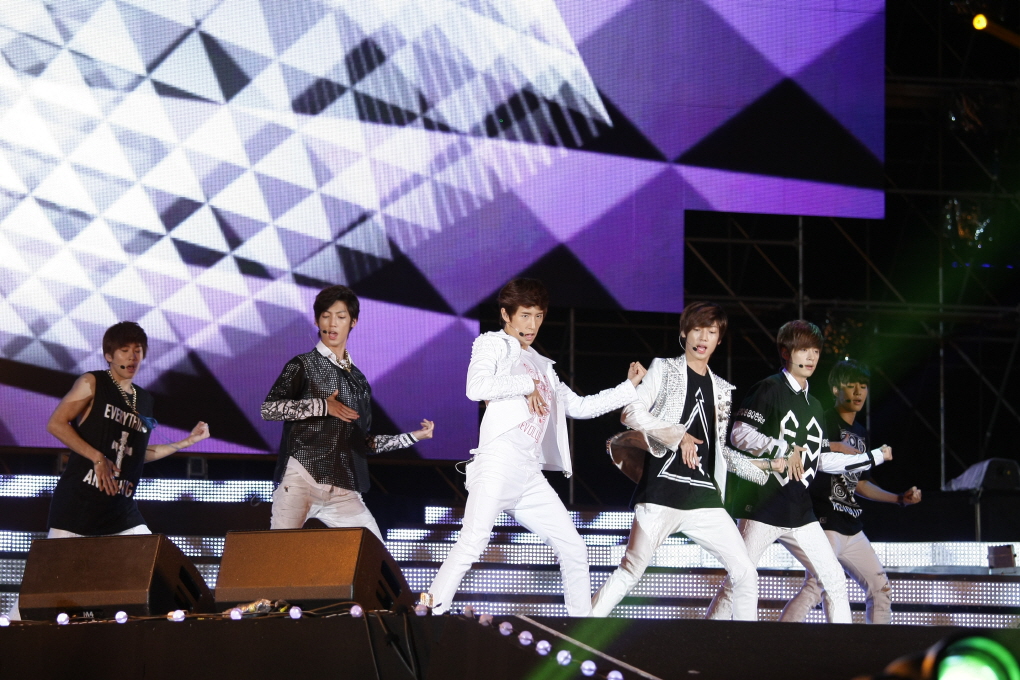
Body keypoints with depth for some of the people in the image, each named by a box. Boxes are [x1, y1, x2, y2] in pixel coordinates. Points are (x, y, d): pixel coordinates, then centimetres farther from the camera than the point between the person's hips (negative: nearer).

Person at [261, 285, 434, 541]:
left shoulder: (358, 381, 22)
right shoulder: (303, 366, 6)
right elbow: (268, 409, -9)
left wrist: (414, 437, 20)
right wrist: (322, 406, -10)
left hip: (342, 490, 5)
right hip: (300, 479, -5)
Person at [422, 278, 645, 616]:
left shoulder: (542, 366, 29)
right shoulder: (492, 345, 9)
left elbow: (580, 406, 33)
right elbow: (476, 387, -12)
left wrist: (629, 386, 27)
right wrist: (527, 384, -5)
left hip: (531, 476, 7)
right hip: (499, 460, -7)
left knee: (574, 549, 6)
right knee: (472, 543, -22)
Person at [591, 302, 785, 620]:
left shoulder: (722, 389, 21)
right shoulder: (665, 369, 8)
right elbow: (631, 413, -4)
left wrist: (762, 466, 18)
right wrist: (678, 435, -13)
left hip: (705, 497, 5)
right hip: (663, 491, -5)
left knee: (746, 573, -2)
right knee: (630, 571, -10)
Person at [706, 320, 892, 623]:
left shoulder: (814, 406, 20)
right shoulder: (769, 390, -4)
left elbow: (822, 459, 23)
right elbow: (739, 434, -15)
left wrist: (874, 458, 28)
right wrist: (786, 449, -18)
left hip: (800, 512, 7)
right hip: (762, 507, -7)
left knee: (834, 581, 4)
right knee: (737, 583, -9)